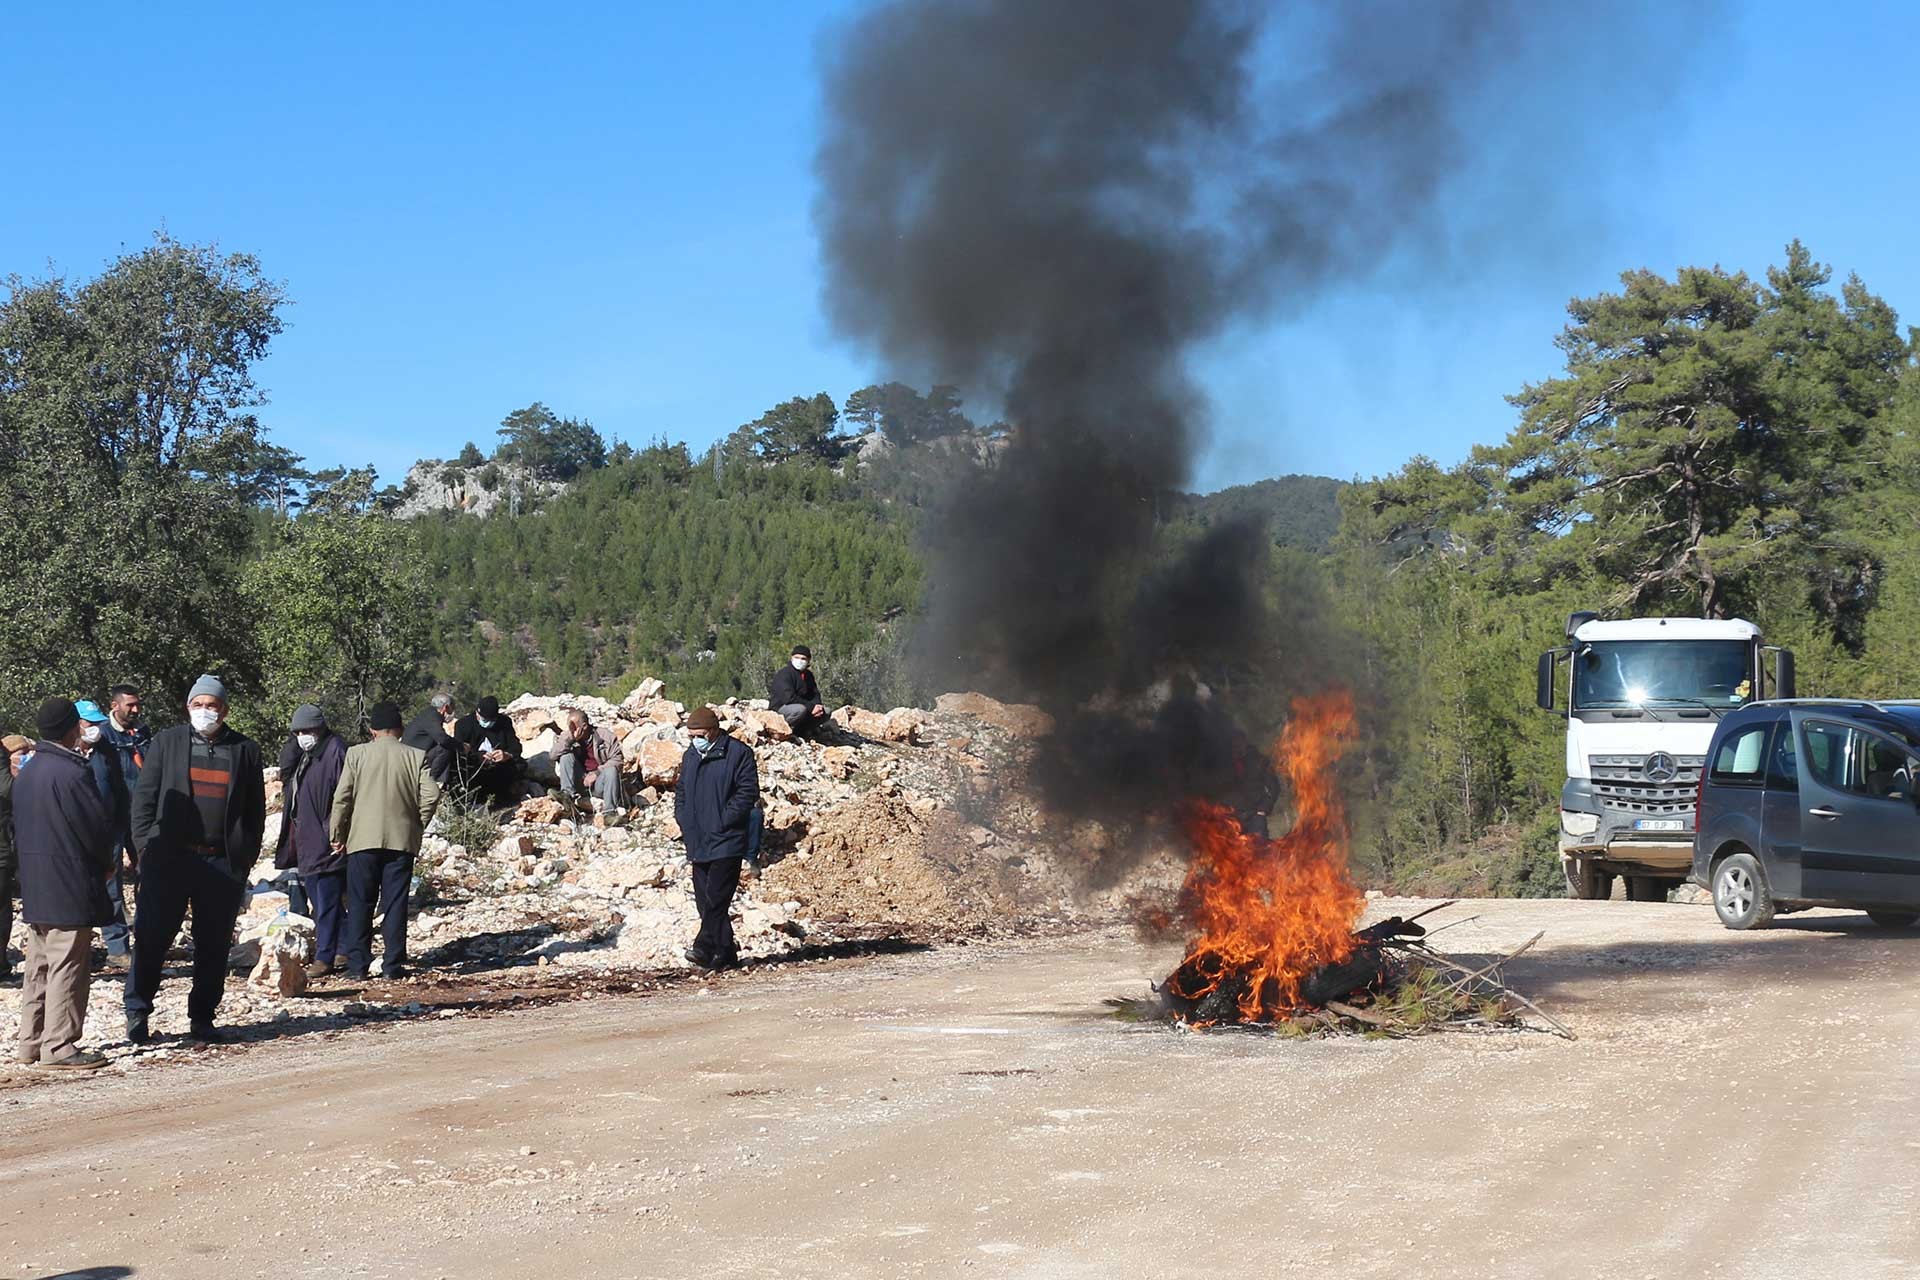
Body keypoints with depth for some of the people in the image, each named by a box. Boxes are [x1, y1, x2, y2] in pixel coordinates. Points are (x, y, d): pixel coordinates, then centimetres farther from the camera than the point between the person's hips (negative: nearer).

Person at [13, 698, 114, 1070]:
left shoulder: (26, 774, 10)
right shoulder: (72, 772, -17)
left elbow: (18, 826, 16)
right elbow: (99, 826, -15)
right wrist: (105, 863, 4)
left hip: (34, 889, 9)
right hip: (70, 890, -9)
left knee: (40, 968, 15)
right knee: (68, 968, -3)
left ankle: (30, 1042, 20)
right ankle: (59, 1046, -2)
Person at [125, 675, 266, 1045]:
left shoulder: (244, 749, 9)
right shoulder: (166, 742, 7)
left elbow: (256, 809, 10)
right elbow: (144, 798, 5)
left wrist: (248, 855, 3)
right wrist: (145, 846, -4)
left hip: (225, 862, 1)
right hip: (169, 859, -1)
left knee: (214, 945, 6)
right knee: (152, 937, 0)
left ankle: (202, 1018, 16)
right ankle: (137, 1011, 14)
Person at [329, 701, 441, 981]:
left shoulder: (357, 754, 0)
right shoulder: (416, 756, 0)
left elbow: (342, 797, -2)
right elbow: (431, 795, -6)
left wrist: (337, 835, 8)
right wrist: (417, 826, 9)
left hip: (363, 839, 0)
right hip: (402, 840, 1)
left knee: (360, 904, 6)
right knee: (395, 904, 5)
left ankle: (357, 965, 5)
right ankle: (392, 965, 4)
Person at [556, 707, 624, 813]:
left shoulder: (605, 736, -6)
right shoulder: (569, 736, 2)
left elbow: (617, 760, -9)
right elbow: (553, 756, -9)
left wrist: (597, 773, -18)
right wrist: (570, 739, -22)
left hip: (599, 783, -2)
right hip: (581, 781, 3)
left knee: (611, 770, -33)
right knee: (566, 757, -15)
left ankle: (611, 811, -33)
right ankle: (569, 795, -25)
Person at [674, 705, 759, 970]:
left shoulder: (738, 753, -6)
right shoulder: (691, 755, 16)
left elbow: (748, 792, -11)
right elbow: (681, 792, 23)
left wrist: (722, 823, -14)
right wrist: (685, 823, 8)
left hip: (727, 841, -7)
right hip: (697, 843, 7)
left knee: (716, 897, -13)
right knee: (704, 900, 7)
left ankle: (705, 948, -16)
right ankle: (725, 952, 13)